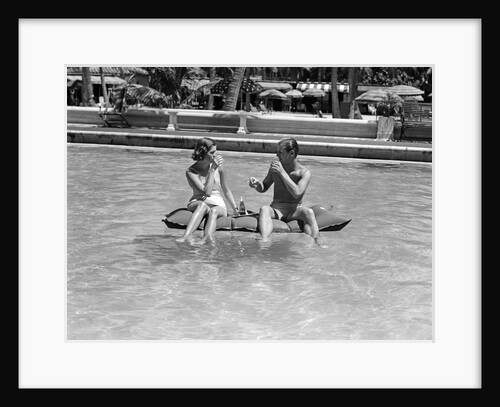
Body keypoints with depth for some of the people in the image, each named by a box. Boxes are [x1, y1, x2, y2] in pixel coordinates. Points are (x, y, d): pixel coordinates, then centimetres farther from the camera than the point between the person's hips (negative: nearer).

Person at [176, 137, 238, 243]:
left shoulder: (219, 166, 0)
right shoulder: (191, 171, -8)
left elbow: (226, 190, 11)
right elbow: (207, 192, -18)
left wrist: (235, 209, 7)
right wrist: (212, 170, -18)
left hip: (218, 205, 2)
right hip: (196, 203, -2)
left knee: (213, 211, -35)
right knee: (202, 205, -38)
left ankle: (207, 238, -62)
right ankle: (186, 237, -57)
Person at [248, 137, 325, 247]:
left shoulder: (305, 173, -7)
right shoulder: (275, 166, 3)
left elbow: (297, 193, -24)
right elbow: (263, 188, 16)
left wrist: (282, 172, -22)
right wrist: (257, 184, -8)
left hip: (294, 210, -2)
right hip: (276, 209, 2)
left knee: (308, 212, -34)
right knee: (264, 209, -32)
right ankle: (264, 242, -54)